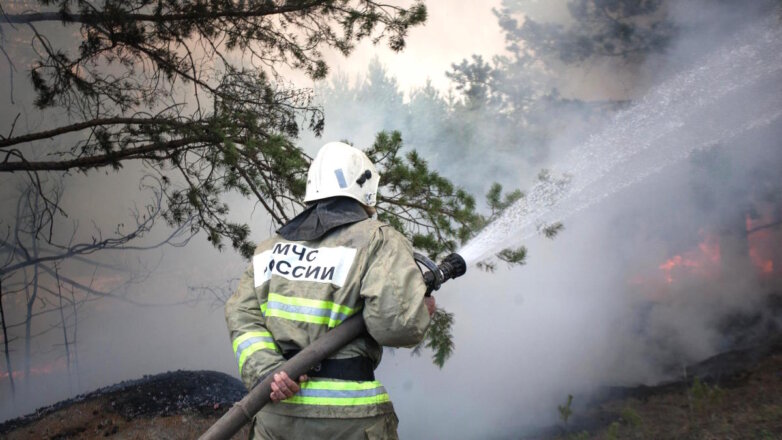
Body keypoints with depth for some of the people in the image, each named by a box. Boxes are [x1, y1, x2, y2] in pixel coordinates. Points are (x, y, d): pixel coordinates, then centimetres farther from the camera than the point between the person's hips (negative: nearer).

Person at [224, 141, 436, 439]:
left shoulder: (273, 245, 14)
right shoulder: (379, 240, -2)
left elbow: (243, 316, 1)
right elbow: (396, 323, -15)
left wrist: (267, 373, -9)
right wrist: (421, 312, 5)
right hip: (348, 414, -4)